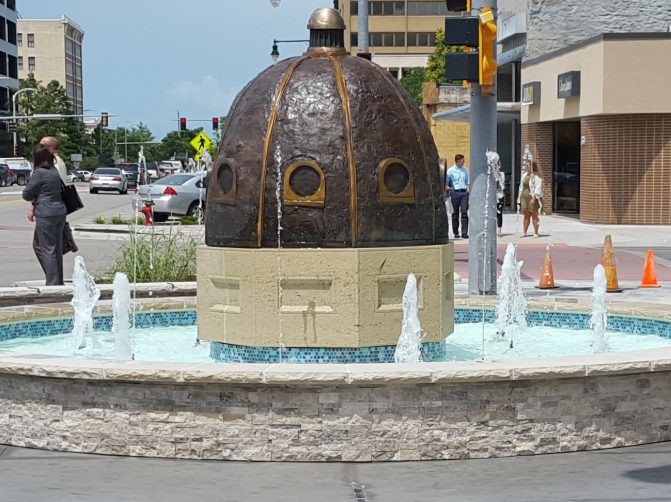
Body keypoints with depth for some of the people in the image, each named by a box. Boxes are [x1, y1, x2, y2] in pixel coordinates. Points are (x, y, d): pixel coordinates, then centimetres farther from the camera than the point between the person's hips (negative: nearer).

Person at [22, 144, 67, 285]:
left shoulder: (39, 173, -12)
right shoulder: (55, 172, 11)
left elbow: (26, 194, -6)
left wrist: (33, 200, 13)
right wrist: (34, 208, 12)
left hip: (46, 215, -8)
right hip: (60, 212, 8)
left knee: (48, 250, -4)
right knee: (57, 249, 14)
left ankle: (53, 283, -5)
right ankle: (59, 282, 20)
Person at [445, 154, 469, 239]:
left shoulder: (465, 170, 13)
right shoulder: (451, 171, 1)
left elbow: (468, 182, 17)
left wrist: (468, 190, 7)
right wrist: (447, 188, -8)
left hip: (464, 192, 2)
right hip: (455, 192, -2)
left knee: (464, 212, -7)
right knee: (455, 213, 4)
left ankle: (464, 233, -9)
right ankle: (456, 232, 14)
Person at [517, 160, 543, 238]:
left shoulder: (536, 177, -9)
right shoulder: (525, 175, 14)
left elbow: (538, 188, -16)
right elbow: (522, 187, 19)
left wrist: (533, 198, -24)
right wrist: (519, 198, 16)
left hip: (533, 197, -7)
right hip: (524, 197, 7)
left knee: (534, 215, -1)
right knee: (526, 215, 9)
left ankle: (536, 233, 4)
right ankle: (524, 232, 11)